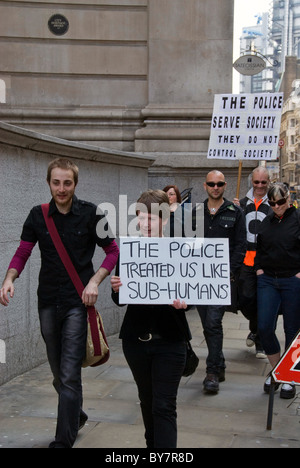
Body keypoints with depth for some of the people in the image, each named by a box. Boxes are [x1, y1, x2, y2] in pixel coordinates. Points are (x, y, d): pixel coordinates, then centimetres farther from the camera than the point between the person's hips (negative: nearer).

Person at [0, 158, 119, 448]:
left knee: (69, 376, -8)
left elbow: (112, 251, 0)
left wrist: (94, 281, -13)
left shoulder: (90, 214, -5)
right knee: (59, 374, 17)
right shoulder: (38, 216, 3)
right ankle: (76, 416, 41)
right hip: (48, 301, 4)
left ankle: (63, 441, 1)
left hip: (77, 302, -4)